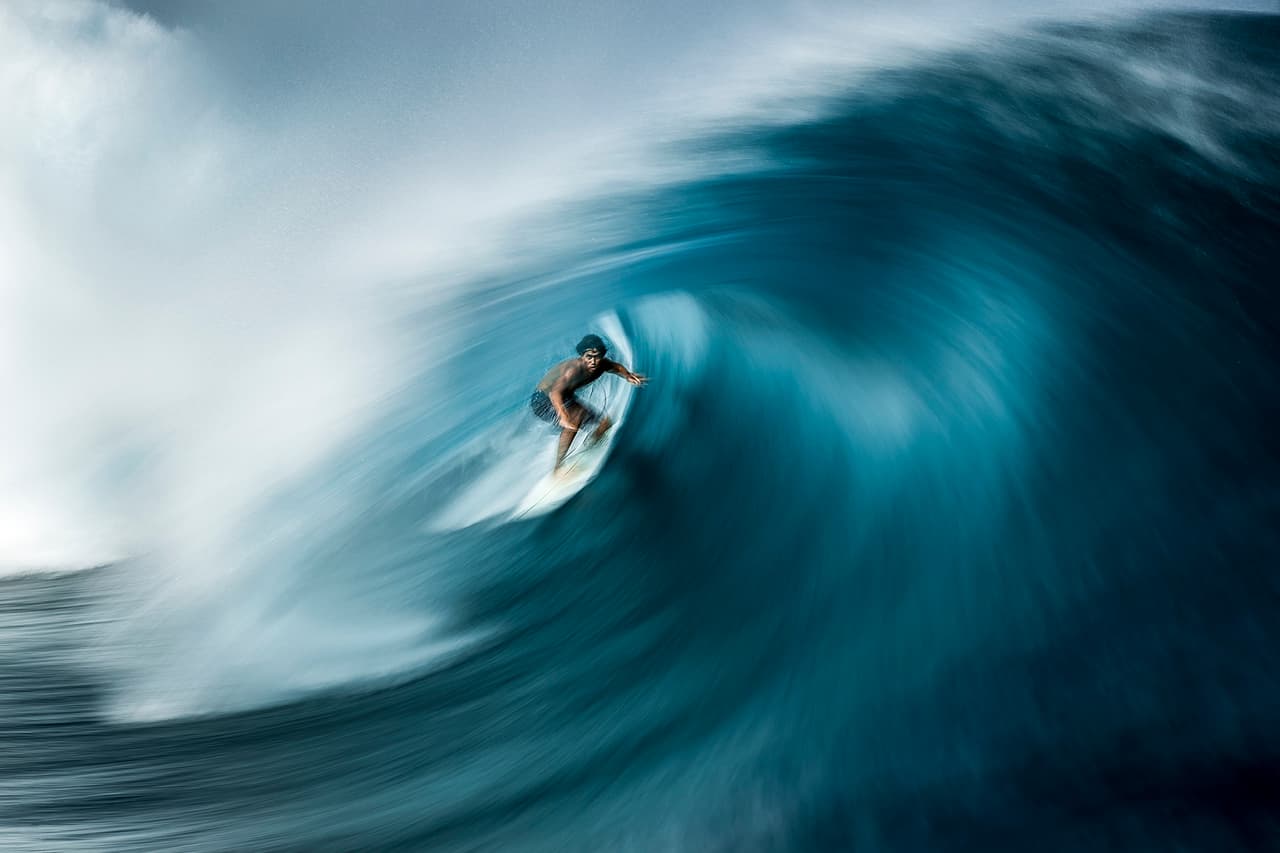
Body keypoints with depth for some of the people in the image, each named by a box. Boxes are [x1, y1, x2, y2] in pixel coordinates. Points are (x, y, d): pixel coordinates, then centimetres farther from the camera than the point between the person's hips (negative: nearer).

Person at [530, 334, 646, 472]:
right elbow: (555, 392, -45)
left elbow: (617, 367, 12)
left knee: (605, 422, 4)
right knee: (575, 419, -35)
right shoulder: (575, 368, -35)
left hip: (566, 399, 8)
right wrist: (563, 416, -62)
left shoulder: (602, 365, -12)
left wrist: (628, 375, -10)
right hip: (543, 400, -8)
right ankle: (558, 468, -31)